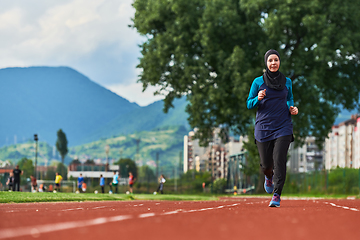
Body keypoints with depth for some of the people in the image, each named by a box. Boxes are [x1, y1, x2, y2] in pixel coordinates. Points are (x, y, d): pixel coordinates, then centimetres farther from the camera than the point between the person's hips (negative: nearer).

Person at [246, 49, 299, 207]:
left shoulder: (287, 82, 8)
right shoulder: (258, 82, 2)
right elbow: (249, 104, 5)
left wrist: (292, 108, 3)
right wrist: (258, 99, -15)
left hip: (283, 126, 0)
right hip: (263, 127, 0)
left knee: (279, 160, -16)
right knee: (266, 164, 4)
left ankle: (276, 195, -13)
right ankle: (269, 177, 41)